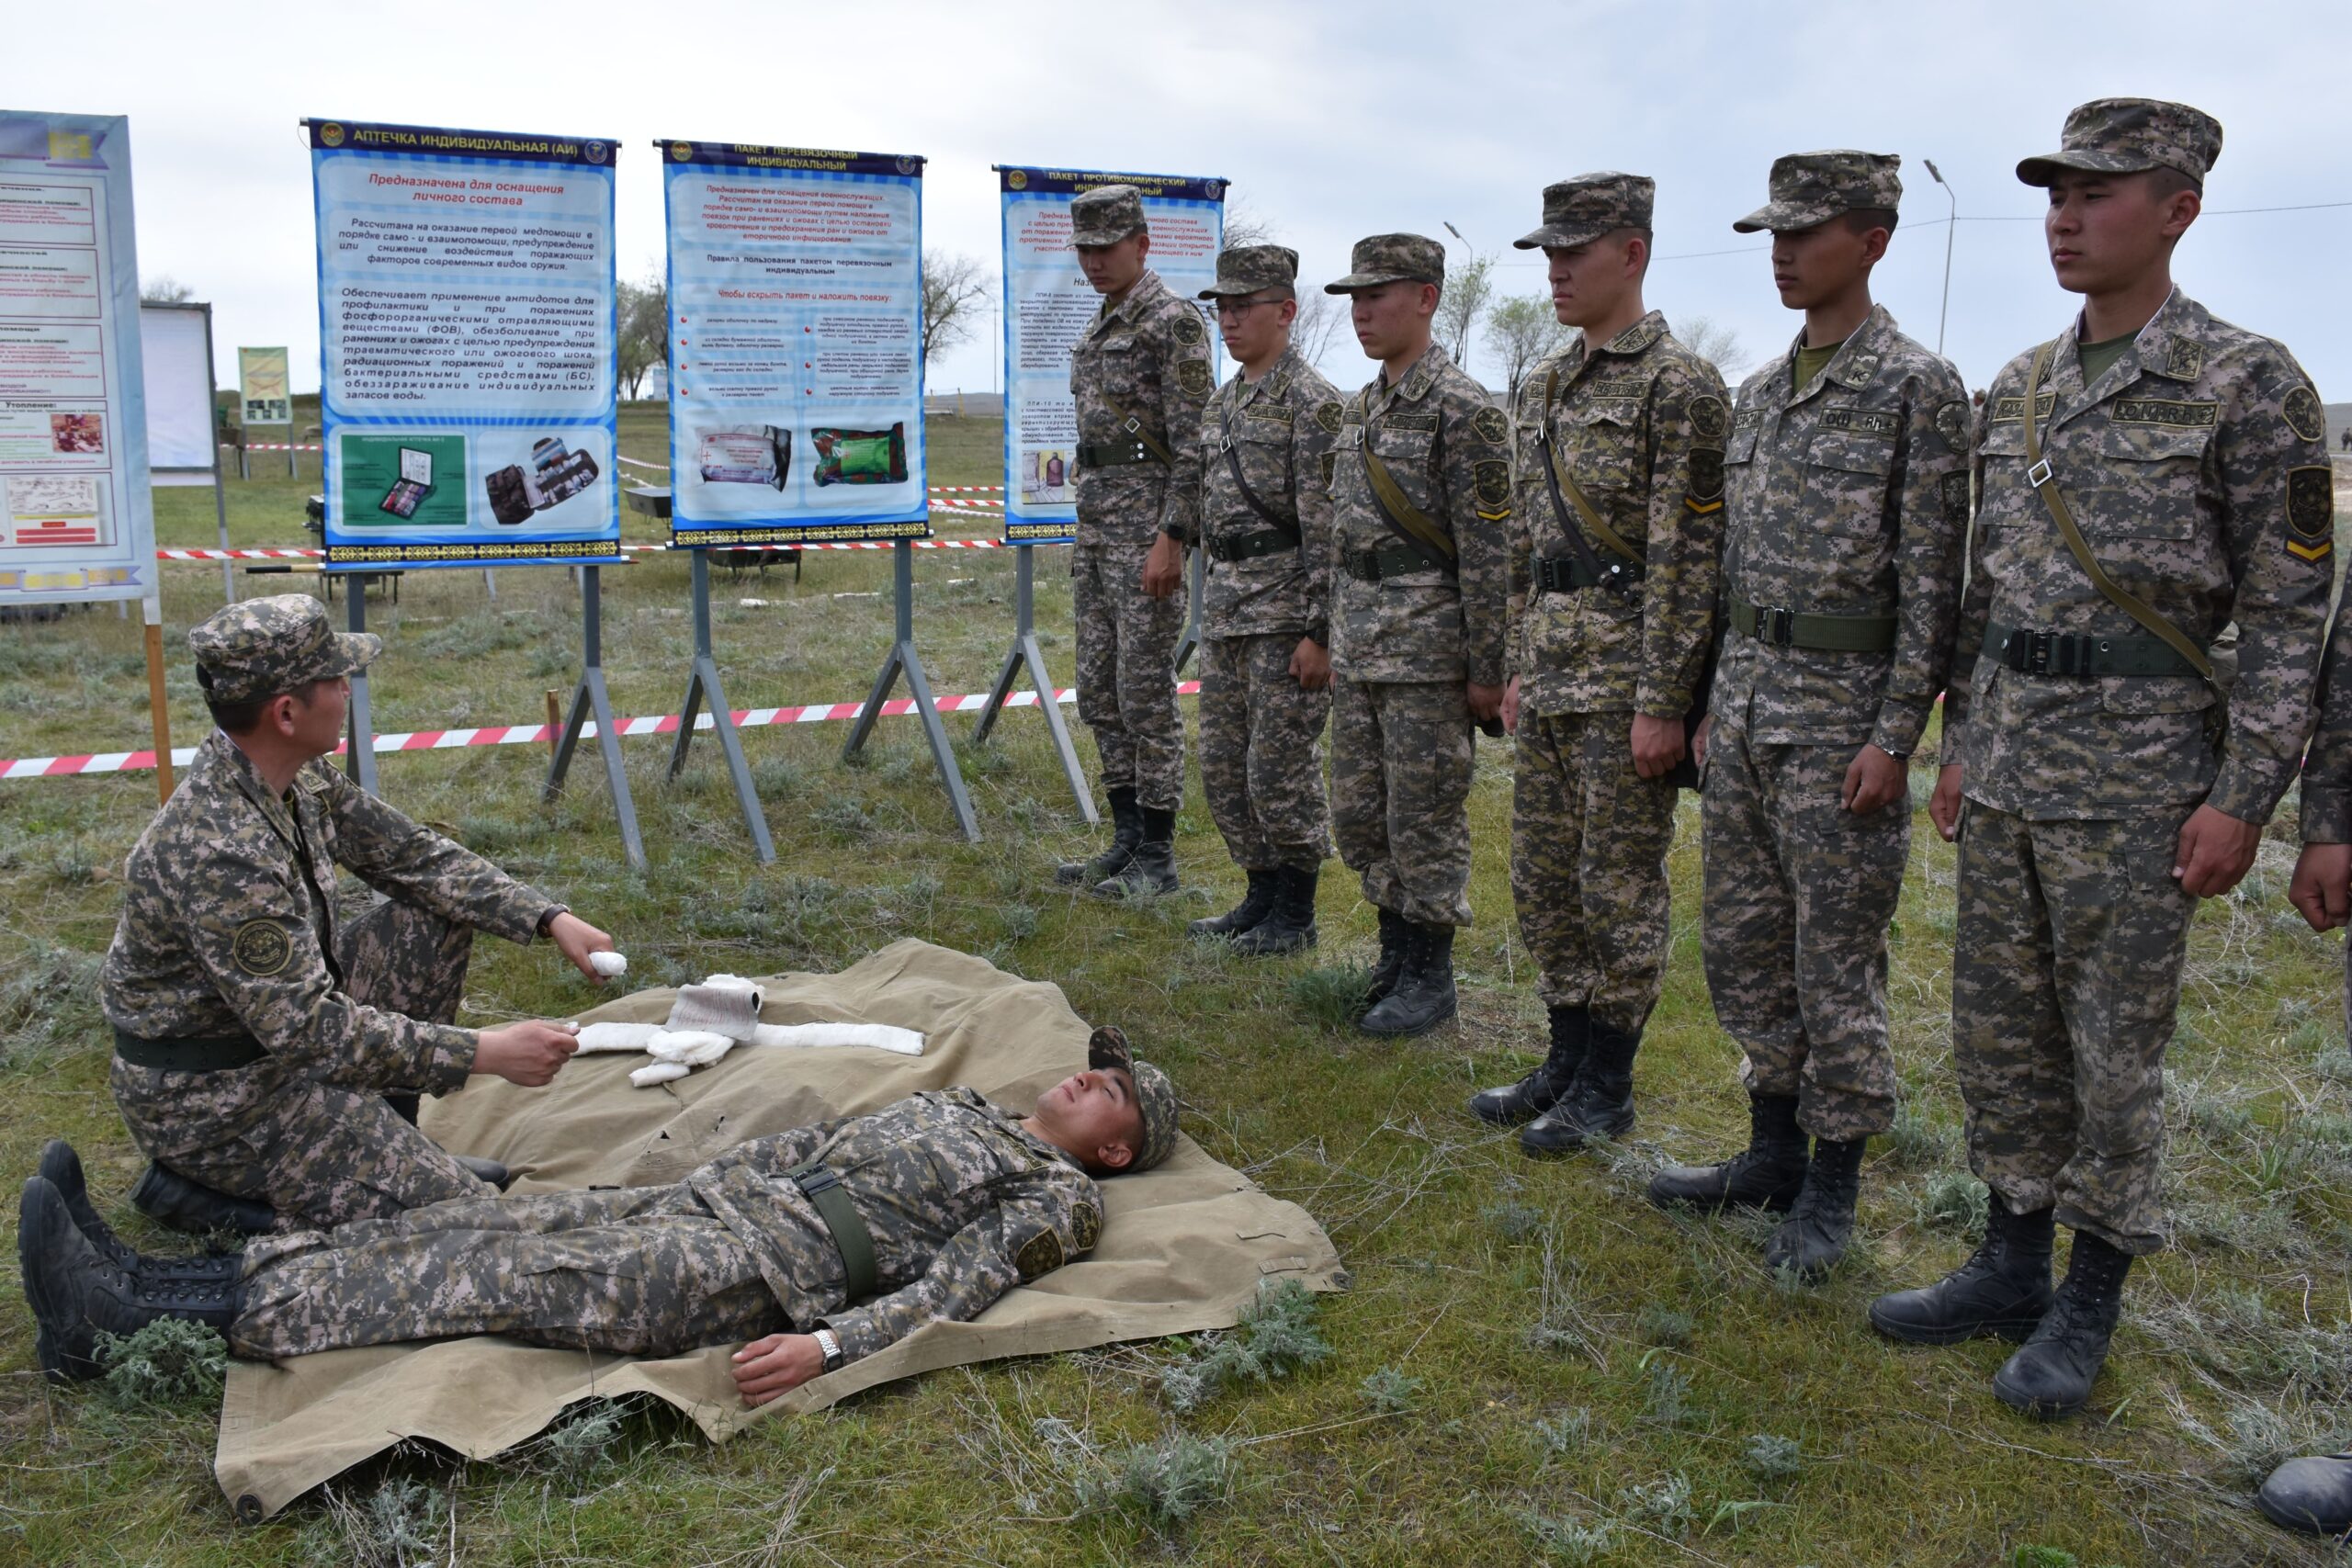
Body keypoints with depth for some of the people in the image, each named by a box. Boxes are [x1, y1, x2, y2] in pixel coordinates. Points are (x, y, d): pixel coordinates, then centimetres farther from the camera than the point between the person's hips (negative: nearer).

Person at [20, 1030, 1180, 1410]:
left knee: (520, 1281, -19)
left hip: (781, 1263, -7)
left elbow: (955, 1286, -11)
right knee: (487, 1223, -6)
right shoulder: (959, 1107, 29)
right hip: (727, 1196, 7)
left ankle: (221, 1319, -22)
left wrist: (833, 1344, -25)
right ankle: (144, 1293, -10)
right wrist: (690, 1184, 17)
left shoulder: (1061, 1199, 4)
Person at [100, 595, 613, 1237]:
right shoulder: (219, 851, -33)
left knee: (439, 918, 6)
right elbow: (307, 1028, -32)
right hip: (209, 1094, -9)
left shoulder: (301, 776, -6)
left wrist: (551, 918, -3)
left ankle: (375, 1137, 12)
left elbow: (413, 855, 6)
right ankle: (198, 1186, 0)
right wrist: (486, 1052, -29)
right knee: (455, 1211, -12)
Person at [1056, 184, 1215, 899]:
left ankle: (1157, 858, 2)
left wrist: (1173, 540, -21)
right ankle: (1126, 840, 19)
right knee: (1099, 690, 10)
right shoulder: (1099, 327, 18)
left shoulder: (1173, 322, -10)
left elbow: (1193, 441, -15)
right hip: (1095, 519, 9)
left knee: (1146, 690, -6)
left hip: (1149, 519, -9)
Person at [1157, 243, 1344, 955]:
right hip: (1226, 605, 9)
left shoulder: (1311, 401, -11)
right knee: (1222, 764, 12)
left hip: (1287, 607, -9)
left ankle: (1295, 915, 10)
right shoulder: (1225, 399, 15)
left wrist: (1320, 631, -19)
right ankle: (1262, 896, 25)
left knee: (1281, 764, -3)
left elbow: (1328, 528, -16)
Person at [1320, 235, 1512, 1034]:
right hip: (1360, 648, 8)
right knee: (1357, 814, 13)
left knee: (1425, 817, 1)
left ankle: (1430, 977, 14)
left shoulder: (1463, 410, -12)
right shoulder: (1359, 408, 13)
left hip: (1430, 648, -8)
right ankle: (1396, 953, 29)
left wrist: (1487, 671, -15)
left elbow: (1488, 552, -14)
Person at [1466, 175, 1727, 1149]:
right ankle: (1567, 1061, 27)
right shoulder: (1543, 387, 14)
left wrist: (1662, 702, -18)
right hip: (1551, 670, 8)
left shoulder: (1679, 385, -11)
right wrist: (1518, 667, 17)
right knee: (1544, 879, 14)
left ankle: (1606, 1088, 14)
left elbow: (1686, 556, -16)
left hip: (1628, 671, -8)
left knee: (1619, 886, 1)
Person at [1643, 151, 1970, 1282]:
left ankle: (1832, 1186, 15)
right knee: (1741, 940, 13)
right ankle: (1772, 1151, 27)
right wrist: (1717, 700, 15)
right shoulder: (1758, 393, 13)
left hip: (1844, 710, -7)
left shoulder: (1918, 387, -9)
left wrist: (1895, 736, -17)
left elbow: (1932, 581, -12)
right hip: (1745, 700, 8)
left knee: (1836, 960, 1)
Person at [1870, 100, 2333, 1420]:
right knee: (1999, 1029, 12)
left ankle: (2092, 1299, 19)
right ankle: (2014, 1262, 27)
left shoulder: (2250, 383, -9)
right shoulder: (2018, 391, 10)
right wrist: (1961, 743, 14)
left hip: (2138, 767, -6)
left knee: (2115, 1048, 4)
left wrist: (2243, 798, -14)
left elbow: (2291, 609, -10)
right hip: (2006, 761, 6)